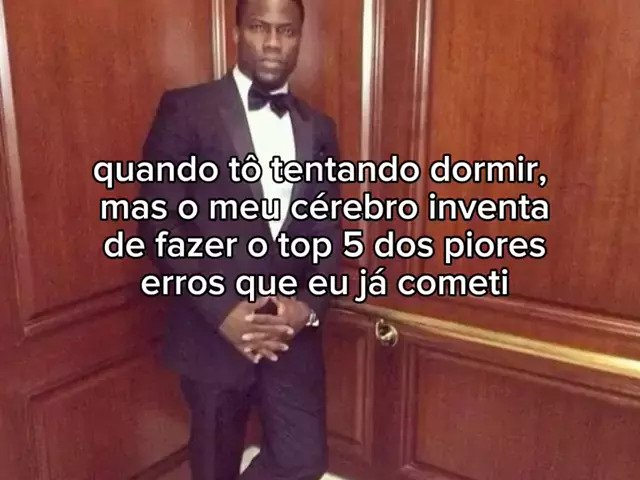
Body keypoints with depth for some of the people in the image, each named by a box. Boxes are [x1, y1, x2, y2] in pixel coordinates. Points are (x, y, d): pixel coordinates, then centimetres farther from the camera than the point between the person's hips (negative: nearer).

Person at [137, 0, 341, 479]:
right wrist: (221, 310, -16)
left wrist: (310, 305, -9)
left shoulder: (318, 128, 8)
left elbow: (329, 230, 8)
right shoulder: (186, 110, -6)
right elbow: (158, 224, -9)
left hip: (293, 331, 3)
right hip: (214, 331, -3)